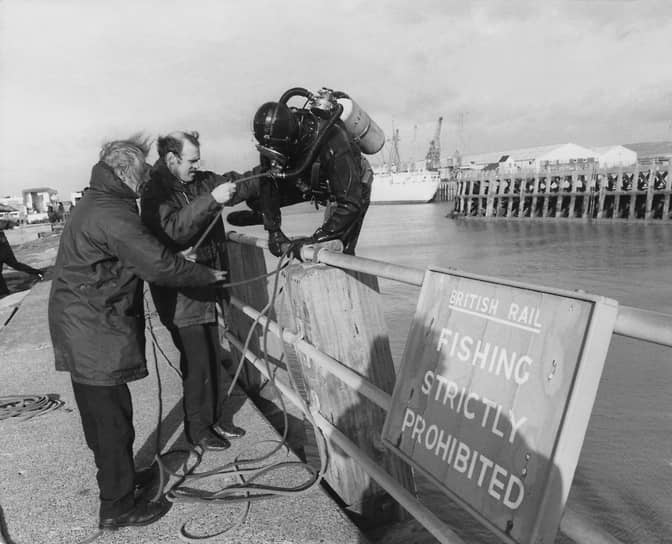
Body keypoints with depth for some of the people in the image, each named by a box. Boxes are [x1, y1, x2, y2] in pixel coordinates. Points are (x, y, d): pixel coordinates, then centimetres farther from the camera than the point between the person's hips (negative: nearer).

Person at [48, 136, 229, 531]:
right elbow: (160, 265, -24)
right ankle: (118, 507, 14)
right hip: (96, 333, -11)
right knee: (113, 417, 0)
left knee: (100, 411, 22)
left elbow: (144, 253, 14)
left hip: (79, 326, 11)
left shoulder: (94, 203, 13)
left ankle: (117, 475, 40)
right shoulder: (112, 215, -22)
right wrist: (209, 275, -10)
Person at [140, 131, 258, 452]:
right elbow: (173, 229, -29)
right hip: (181, 296, -7)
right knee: (197, 365, 1)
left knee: (213, 358, 17)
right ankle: (198, 428, 20)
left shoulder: (200, 181, 7)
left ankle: (216, 418, 33)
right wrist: (211, 200, -36)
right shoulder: (155, 192, -13)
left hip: (207, 288, 8)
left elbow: (234, 185, 5)